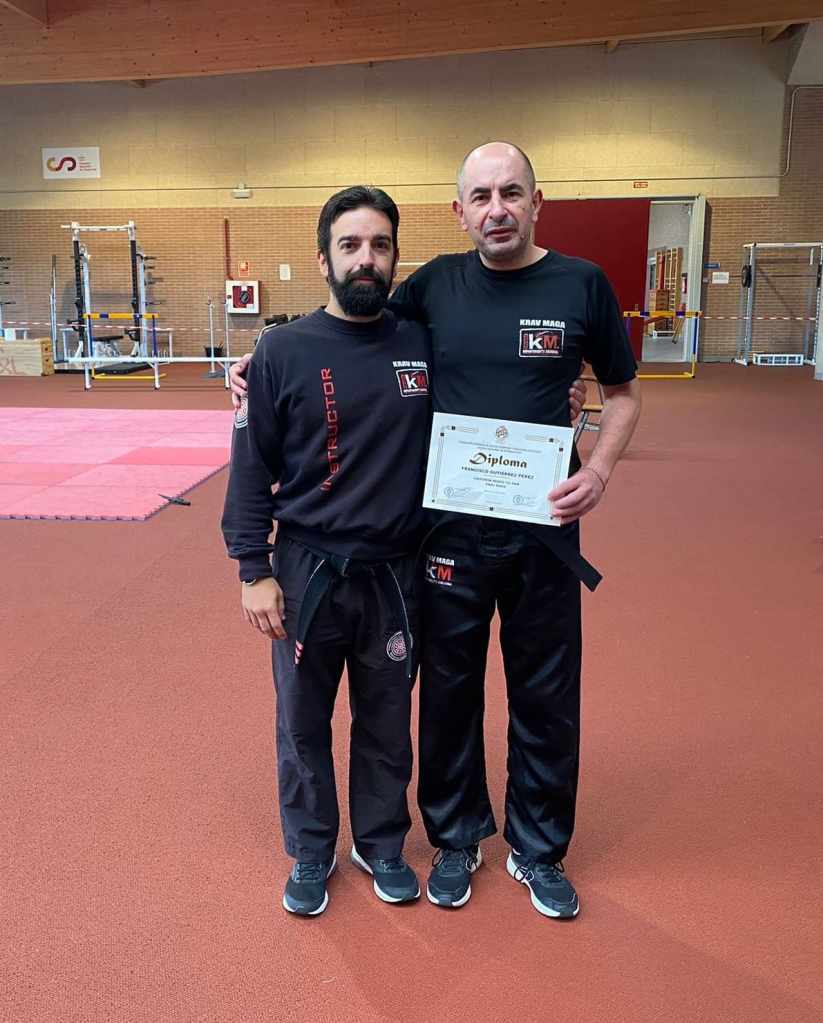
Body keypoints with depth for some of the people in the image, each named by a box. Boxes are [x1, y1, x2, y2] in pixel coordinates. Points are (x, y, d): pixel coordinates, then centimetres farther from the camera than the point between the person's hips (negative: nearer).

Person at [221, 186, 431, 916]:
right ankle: (311, 852, 36)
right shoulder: (284, 351, -7)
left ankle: (383, 845, 39)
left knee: (387, 723, 16)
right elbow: (252, 468, -4)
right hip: (307, 572, -1)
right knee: (303, 723, 13)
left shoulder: (423, 343, -1)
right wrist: (254, 571, -8)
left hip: (396, 574, 2)